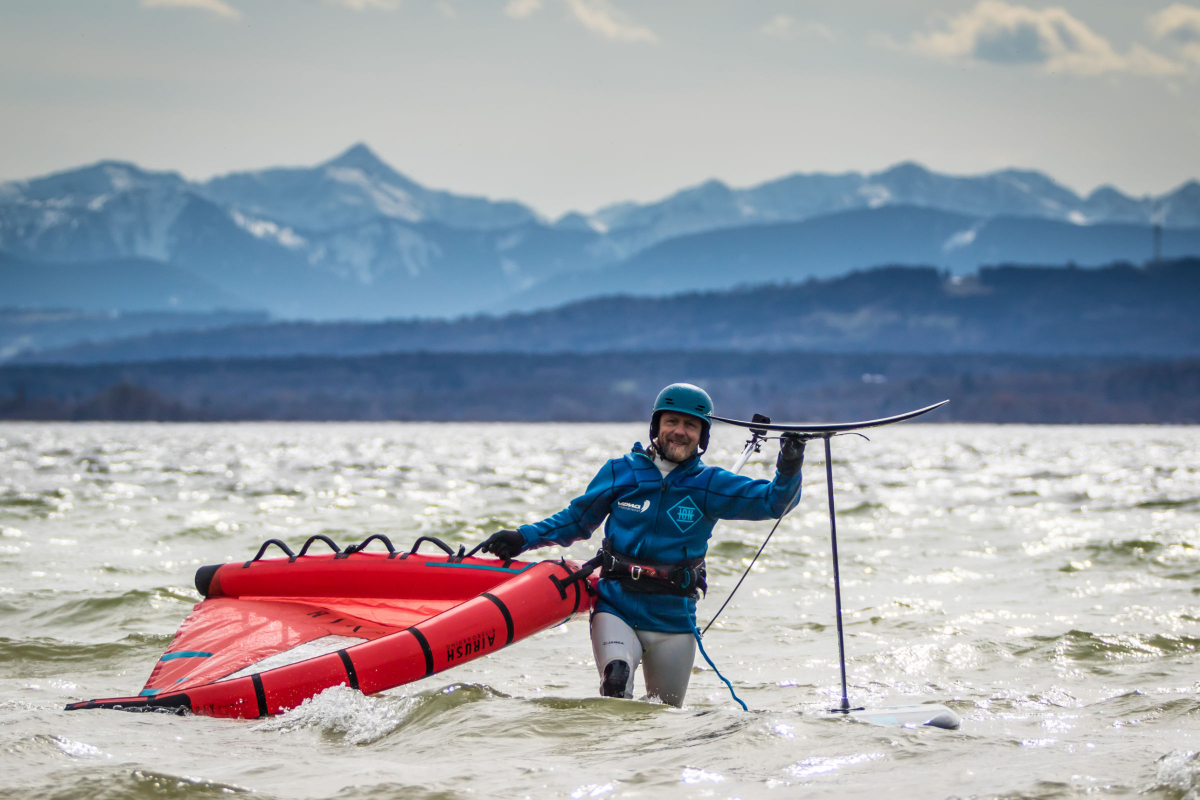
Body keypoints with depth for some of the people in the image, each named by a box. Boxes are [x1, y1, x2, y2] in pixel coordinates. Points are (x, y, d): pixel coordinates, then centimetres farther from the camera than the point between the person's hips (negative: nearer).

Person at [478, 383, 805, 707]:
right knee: (616, 681, -30)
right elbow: (576, 519, 14)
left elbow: (773, 501, -7)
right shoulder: (620, 472, 3)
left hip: (673, 620, 1)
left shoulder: (710, 485, 1)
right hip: (616, 608, -1)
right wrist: (524, 538, 4)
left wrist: (788, 472, -28)